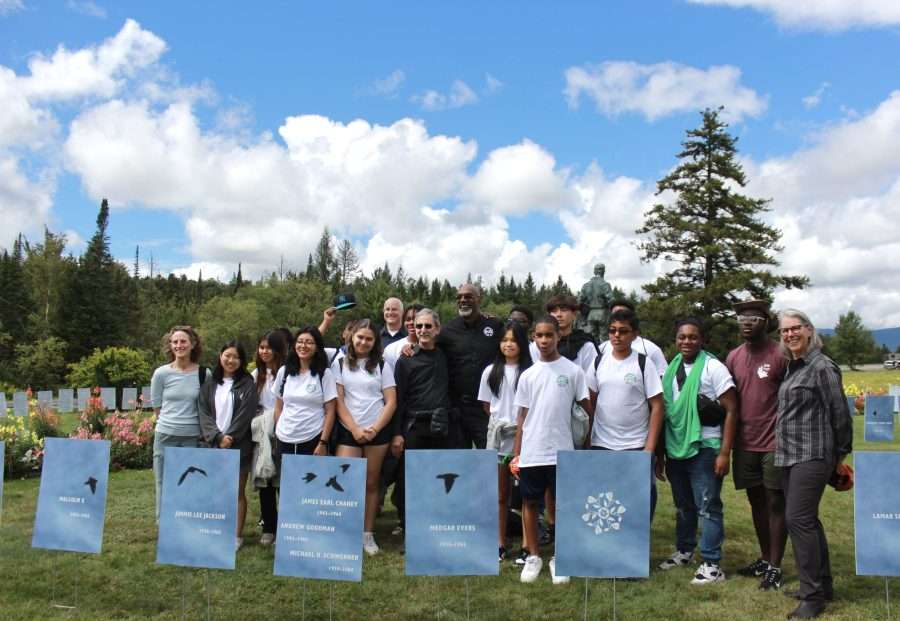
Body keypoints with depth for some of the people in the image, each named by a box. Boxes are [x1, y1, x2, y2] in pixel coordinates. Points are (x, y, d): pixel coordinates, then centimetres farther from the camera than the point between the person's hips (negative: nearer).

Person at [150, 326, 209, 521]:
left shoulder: (204, 373, -1)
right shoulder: (161, 373, -1)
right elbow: (157, 407, 7)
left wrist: (189, 420, 4)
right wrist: (172, 421, 6)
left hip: (194, 437, 0)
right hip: (166, 436, 0)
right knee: (164, 485, 6)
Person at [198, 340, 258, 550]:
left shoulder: (247, 385, 0)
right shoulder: (209, 385, 9)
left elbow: (245, 415, -8)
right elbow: (204, 415, 2)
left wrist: (229, 438, -14)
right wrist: (218, 437, -12)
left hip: (238, 446, -3)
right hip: (213, 445, 3)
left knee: (237, 492, 4)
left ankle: (237, 536, 11)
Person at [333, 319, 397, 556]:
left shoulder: (382, 366, 6)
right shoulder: (340, 364, 5)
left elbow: (391, 402, 1)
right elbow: (338, 401, 0)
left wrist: (374, 430, -9)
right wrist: (355, 430, -9)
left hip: (377, 432, 1)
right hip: (348, 432, 0)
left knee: (371, 483, 5)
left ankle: (368, 534, 15)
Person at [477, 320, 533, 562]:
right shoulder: (491, 371, 5)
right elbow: (486, 406, 11)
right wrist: (502, 420, 0)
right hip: (498, 437, 3)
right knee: (500, 494, 11)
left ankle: (527, 543, 13)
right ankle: (500, 542, 21)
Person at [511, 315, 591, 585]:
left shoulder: (573, 371, -1)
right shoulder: (527, 375, 5)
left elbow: (588, 409, 3)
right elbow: (522, 416, 8)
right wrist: (516, 453, 6)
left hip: (561, 452, -2)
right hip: (531, 453, 2)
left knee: (560, 505, 6)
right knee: (530, 503, 9)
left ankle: (559, 558, 21)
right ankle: (533, 556, 23)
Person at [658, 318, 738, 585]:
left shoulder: (713, 368, -8)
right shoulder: (670, 369, 7)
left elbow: (731, 410, -10)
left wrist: (724, 453, -14)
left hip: (704, 449, -5)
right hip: (675, 448, 6)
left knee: (708, 508, 1)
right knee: (683, 506, 19)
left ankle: (711, 564, 10)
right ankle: (684, 551, 34)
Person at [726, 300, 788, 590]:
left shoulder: (780, 355, -9)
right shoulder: (733, 357, 8)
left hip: (774, 444, -5)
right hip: (745, 443, 6)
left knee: (775, 503, 3)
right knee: (756, 501, 15)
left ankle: (775, 567, 12)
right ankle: (764, 559, 28)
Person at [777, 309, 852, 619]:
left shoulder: (822, 367, -12)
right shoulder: (793, 367, 13)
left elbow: (840, 413, -9)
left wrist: (841, 452, 0)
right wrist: (782, 447, 19)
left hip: (812, 455, -9)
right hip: (789, 455, 9)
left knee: (798, 519, -10)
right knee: (807, 520, 14)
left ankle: (813, 595, 0)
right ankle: (822, 584, 27)